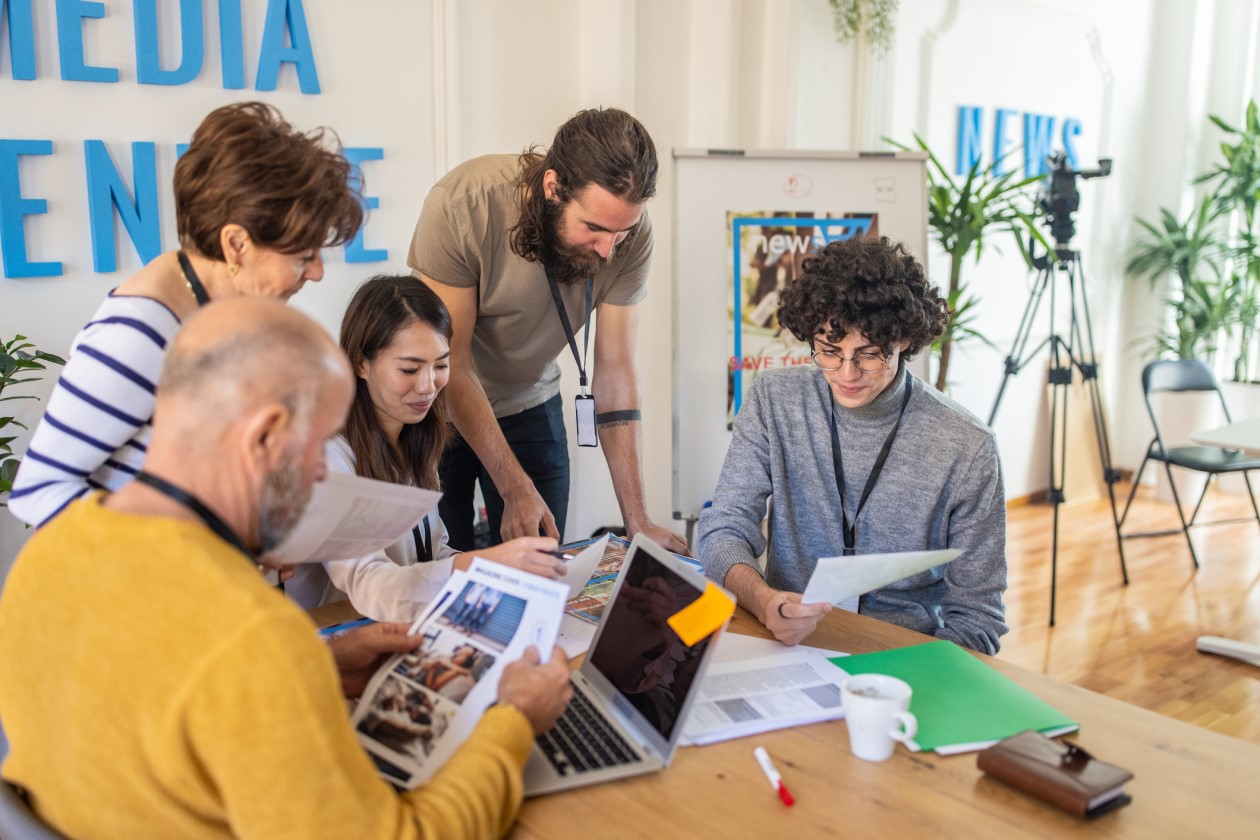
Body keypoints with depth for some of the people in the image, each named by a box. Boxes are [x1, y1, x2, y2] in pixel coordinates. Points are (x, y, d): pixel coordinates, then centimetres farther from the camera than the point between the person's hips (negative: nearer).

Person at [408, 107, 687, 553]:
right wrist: (516, 490, -29)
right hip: (439, 406, -2)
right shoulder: (462, 204, -31)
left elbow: (615, 373, -17)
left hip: (530, 407, 3)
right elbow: (452, 365, -25)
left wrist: (637, 520, -20)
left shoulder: (630, 232, -21)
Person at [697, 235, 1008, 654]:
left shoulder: (966, 447, -8)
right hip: (786, 646, 2)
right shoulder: (774, 400, -1)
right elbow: (725, 528, -4)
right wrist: (763, 601, -24)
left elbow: (976, 615, -2)